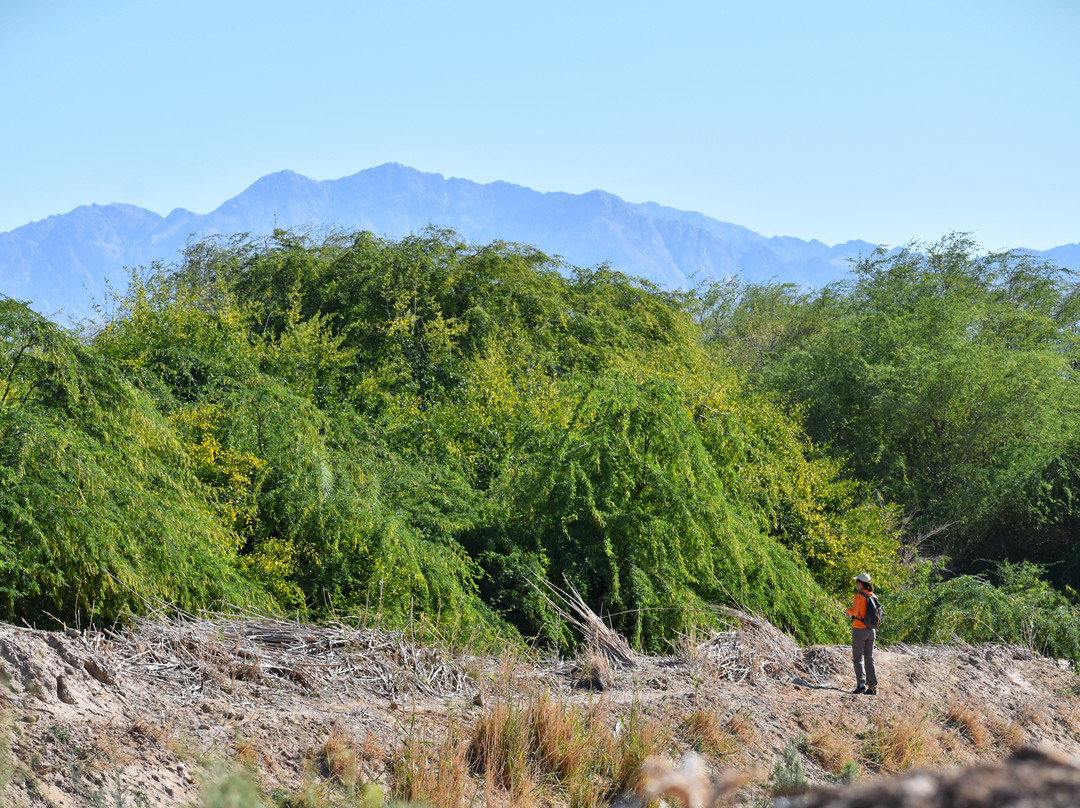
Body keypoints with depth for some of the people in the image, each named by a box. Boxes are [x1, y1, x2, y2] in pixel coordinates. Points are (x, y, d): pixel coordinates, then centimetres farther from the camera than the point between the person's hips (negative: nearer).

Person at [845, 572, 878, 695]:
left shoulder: (859, 595, -12)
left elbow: (855, 611, -20)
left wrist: (848, 610, 1)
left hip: (859, 629, -6)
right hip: (871, 630, 6)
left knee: (858, 658, -3)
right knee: (869, 659, 12)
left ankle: (861, 684, -16)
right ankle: (873, 687, 11)